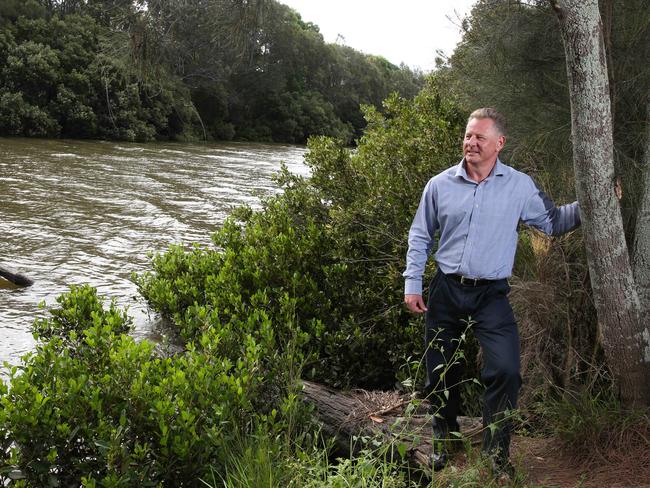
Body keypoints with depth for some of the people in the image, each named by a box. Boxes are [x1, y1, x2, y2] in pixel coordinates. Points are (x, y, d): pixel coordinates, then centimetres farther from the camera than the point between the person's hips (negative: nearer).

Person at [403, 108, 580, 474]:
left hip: (492, 295, -1)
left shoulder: (521, 186, -2)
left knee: (506, 371, -15)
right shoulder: (440, 185, 0)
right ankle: (444, 442, 33)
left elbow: (552, 222, 7)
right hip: (446, 292, 2)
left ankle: (497, 451, 4)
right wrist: (412, 283, 3)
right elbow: (420, 237, 8)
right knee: (441, 373, 10)